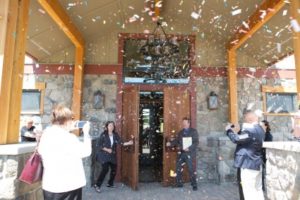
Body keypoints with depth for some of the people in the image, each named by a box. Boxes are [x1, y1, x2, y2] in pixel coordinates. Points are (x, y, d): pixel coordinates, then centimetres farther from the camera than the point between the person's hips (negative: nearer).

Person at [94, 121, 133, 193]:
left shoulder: (115, 135, 3)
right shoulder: (103, 135, -10)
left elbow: (121, 143, -6)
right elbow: (98, 145, -10)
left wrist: (128, 143, -20)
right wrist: (107, 149, -17)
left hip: (112, 155, 5)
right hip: (104, 155, -5)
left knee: (114, 169, 8)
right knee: (105, 169, -17)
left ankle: (110, 183, 29)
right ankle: (97, 185, -6)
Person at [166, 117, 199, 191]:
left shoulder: (194, 131, -2)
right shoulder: (180, 132, 13)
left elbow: (196, 142, -8)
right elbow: (176, 140, 13)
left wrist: (189, 148, -19)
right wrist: (170, 143, -5)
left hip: (189, 153, -5)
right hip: (181, 153, 6)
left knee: (191, 168, -7)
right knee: (178, 167, 9)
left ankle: (194, 184, 8)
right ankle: (179, 183, 24)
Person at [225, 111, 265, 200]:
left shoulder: (250, 131, -23)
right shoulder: (259, 129, 10)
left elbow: (236, 139, -26)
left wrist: (229, 130, -11)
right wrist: (239, 131, 7)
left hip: (248, 165, -10)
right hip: (257, 164, 10)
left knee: (249, 191, -2)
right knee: (258, 189, 19)